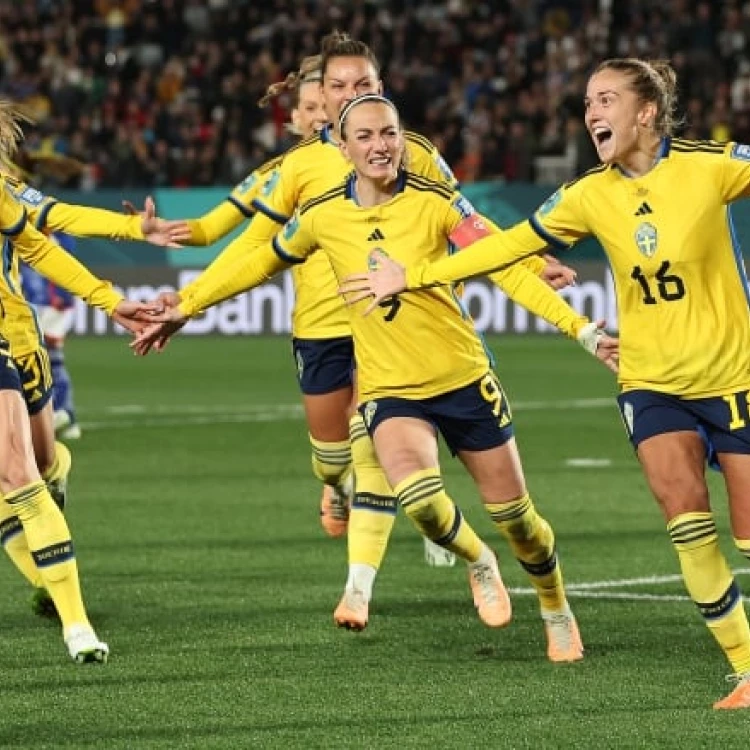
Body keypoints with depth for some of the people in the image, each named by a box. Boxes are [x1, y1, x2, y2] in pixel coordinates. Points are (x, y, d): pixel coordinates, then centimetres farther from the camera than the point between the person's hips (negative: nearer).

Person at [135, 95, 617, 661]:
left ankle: (557, 612, 36)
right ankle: (478, 562, 5)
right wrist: (185, 307, 18)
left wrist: (580, 328, -22)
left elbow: (506, 266, -13)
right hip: (389, 390, 0)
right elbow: (262, 263, 14)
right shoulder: (323, 216, -3)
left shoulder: (435, 200, -9)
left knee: (513, 512, 5)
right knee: (418, 496, -29)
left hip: (463, 377, 0)